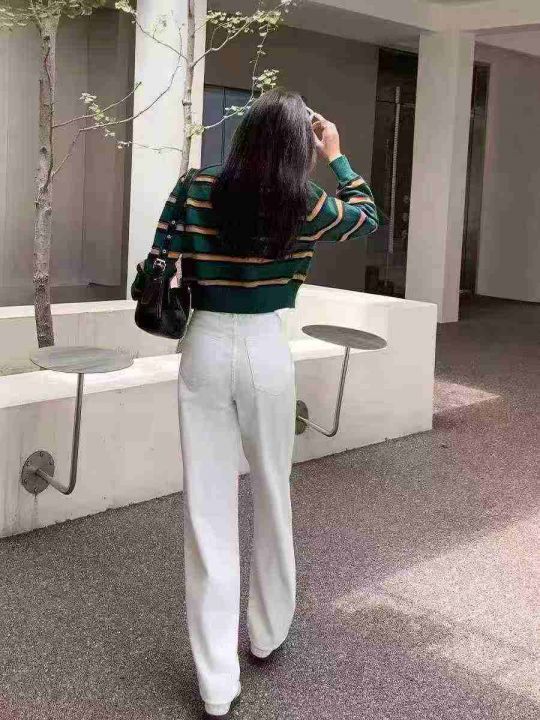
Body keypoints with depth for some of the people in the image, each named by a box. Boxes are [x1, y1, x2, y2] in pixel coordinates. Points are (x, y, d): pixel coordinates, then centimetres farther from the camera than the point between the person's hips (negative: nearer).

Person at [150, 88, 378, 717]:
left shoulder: (197, 188, -3)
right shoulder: (303, 205, -5)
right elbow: (369, 217, 13)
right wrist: (337, 156, 20)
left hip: (204, 348, 1)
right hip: (265, 350, -1)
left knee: (208, 508, 3)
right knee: (272, 498, 19)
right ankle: (268, 633, 37)